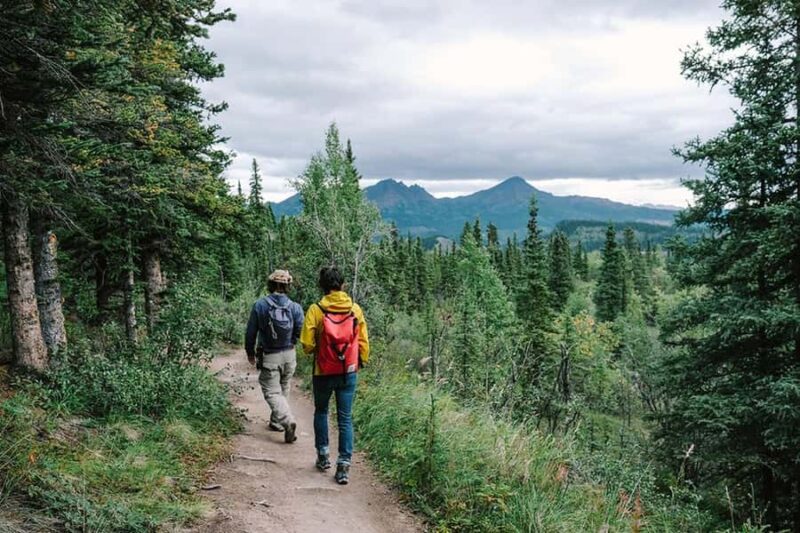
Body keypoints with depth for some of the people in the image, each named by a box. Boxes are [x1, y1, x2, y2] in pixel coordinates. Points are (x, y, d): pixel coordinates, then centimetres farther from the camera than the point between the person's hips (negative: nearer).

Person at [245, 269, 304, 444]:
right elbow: (300, 333, -5)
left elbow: (251, 332, -4)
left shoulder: (260, 305, -10)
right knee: (283, 390, 20)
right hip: (289, 355, 3)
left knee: (272, 392, -1)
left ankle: (288, 421, -21)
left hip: (269, 356, -3)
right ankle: (276, 422, 30)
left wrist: (250, 352, 11)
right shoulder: (295, 307, -7)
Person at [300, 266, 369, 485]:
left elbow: (307, 345, -12)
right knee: (345, 418, 8)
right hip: (349, 372, 1)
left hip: (324, 372, -1)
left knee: (321, 412, 22)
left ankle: (323, 455, 27)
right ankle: (344, 465, 4)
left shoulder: (316, 310, -12)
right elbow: (363, 342, 1)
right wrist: (362, 362, 15)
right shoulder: (355, 309, -4)